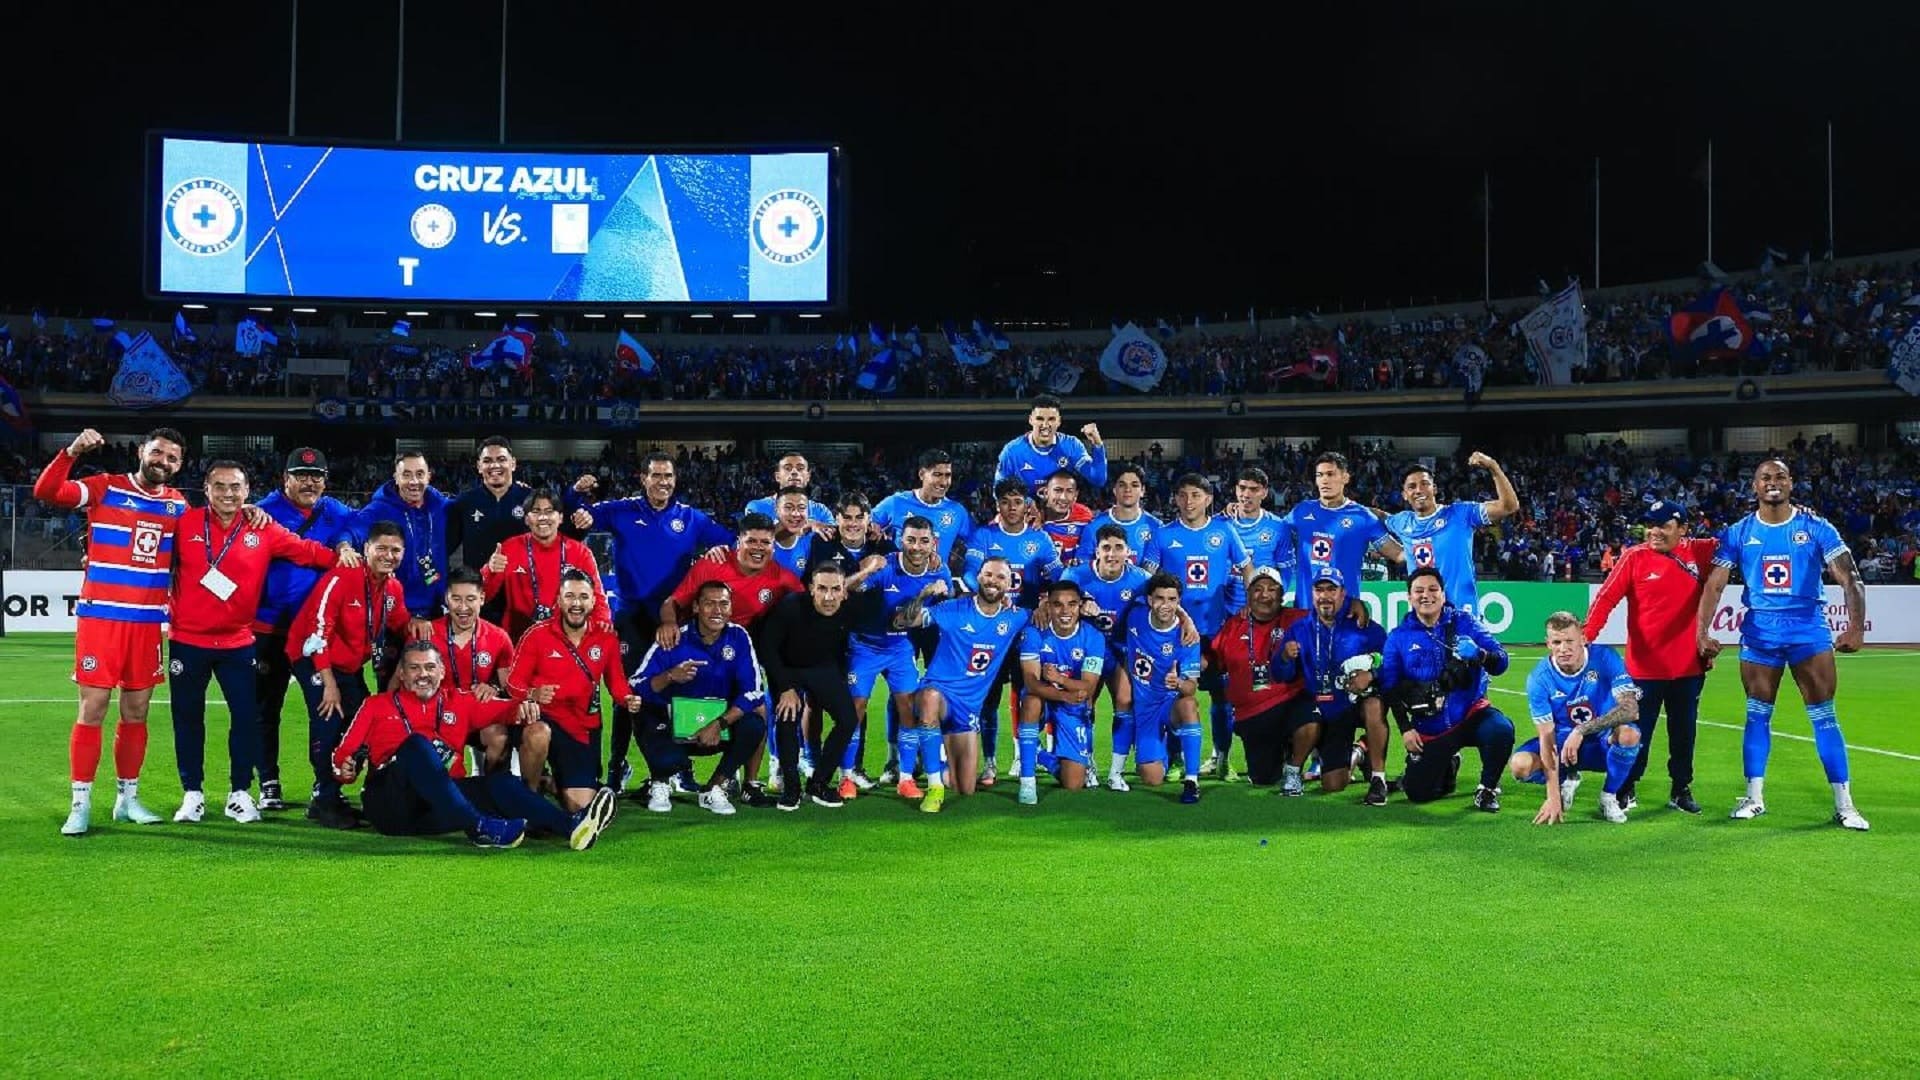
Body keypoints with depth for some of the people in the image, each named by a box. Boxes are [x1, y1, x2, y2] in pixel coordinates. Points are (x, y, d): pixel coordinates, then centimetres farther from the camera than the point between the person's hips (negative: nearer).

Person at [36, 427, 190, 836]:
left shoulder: (178, 504, 9)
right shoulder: (104, 488, -3)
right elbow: (46, 492, -15)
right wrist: (72, 451, -27)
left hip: (148, 623, 4)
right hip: (100, 618, -4)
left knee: (136, 712, 9)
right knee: (93, 708, -5)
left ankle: (127, 797, 21)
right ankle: (80, 804, 2)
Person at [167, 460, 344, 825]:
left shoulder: (263, 530, -2)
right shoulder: (186, 523, -4)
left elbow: (306, 550, 0)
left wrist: (340, 552, -14)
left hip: (238, 641, 1)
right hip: (187, 640, 0)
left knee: (246, 716, 1)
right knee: (188, 717, 9)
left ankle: (240, 793, 15)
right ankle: (192, 794, 21)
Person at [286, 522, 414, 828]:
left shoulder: (394, 588, -1)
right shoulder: (343, 577, -23)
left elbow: (402, 627, 13)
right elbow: (318, 629, -24)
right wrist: (328, 682, -22)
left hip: (350, 664, 8)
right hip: (314, 657, -8)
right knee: (329, 720, -20)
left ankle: (327, 792, 19)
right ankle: (326, 800, -10)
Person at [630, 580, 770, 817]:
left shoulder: (738, 637, -9)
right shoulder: (674, 640, -14)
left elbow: (753, 692, -14)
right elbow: (637, 687, -19)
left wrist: (719, 724, -26)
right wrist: (670, 676, -38)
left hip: (718, 728, 3)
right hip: (673, 727, -3)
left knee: (754, 726, -26)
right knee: (665, 761, -34)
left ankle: (713, 789, -3)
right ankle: (660, 783, 7)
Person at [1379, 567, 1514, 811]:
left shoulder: (1464, 623, -2)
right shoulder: (1398, 637, 0)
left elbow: (1500, 663, -7)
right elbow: (1390, 687, 2)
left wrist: (1478, 654, -29)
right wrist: (1405, 728, -5)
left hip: (1471, 714, -1)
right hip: (1429, 730, 1)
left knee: (1501, 730, -33)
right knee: (1418, 793, -3)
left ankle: (1488, 789, -6)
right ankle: (1448, 768, 33)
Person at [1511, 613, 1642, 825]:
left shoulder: (1605, 658, -19)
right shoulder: (1540, 678, -18)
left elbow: (1630, 708, -27)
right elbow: (1547, 737, -19)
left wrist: (1582, 730, -38)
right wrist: (1553, 797, -26)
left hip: (1603, 742, -1)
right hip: (1563, 740, 1)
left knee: (1629, 734, -35)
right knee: (1521, 765, -26)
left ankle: (1609, 797, -8)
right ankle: (1567, 779, 9)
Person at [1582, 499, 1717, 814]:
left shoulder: (1699, 552, 0)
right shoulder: (1635, 557, -7)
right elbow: (1606, 598, -12)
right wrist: (1583, 637, -21)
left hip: (1689, 666, 3)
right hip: (1645, 666, -3)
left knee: (1684, 732, 13)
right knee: (1637, 732, 6)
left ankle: (1681, 789, 27)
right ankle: (1625, 789, 20)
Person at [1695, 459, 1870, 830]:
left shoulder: (1816, 528, -4)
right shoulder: (1738, 533, 2)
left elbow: (1849, 579, -9)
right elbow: (1714, 585, 0)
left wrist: (1856, 626, -23)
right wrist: (1701, 632, -13)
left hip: (1809, 628, -2)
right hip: (1759, 630, 2)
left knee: (1824, 716, -2)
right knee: (1757, 715, 7)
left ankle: (1843, 804, 4)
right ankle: (1754, 797, 16)